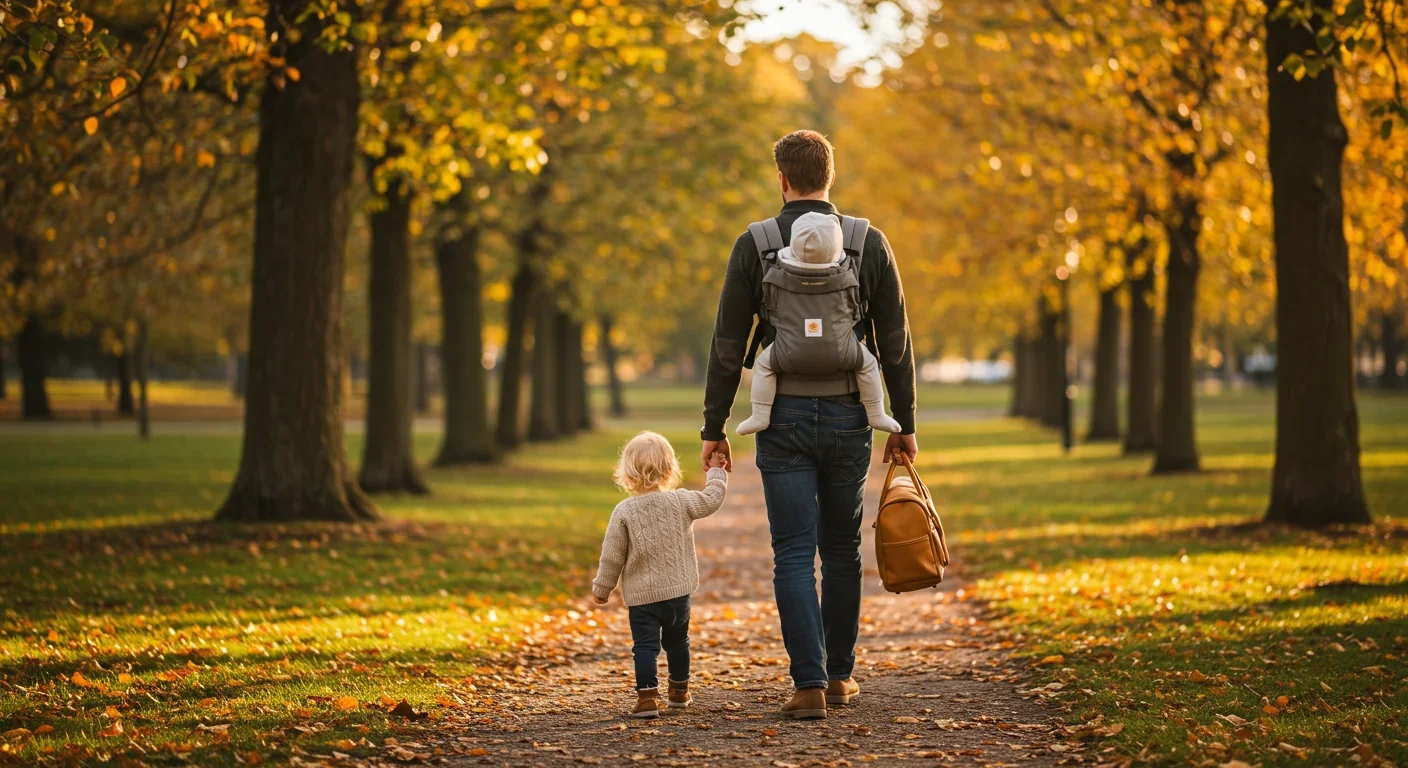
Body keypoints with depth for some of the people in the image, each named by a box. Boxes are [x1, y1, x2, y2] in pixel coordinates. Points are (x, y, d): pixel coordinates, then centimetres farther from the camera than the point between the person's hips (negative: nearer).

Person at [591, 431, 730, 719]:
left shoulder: (624, 512, -10)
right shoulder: (682, 502, -7)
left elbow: (612, 556, -7)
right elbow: (712, 499, 6)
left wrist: (602, 588, 6)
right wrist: (716, 472, 24)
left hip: (641, 596, -3)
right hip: (678, 590, 3)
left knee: (645, 646, -2)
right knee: (677, 642, 20)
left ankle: (647, 696, -15)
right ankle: (679, 691, 35)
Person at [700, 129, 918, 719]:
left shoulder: (754, 245, -2)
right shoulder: (869, 243, 1)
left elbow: (728, 345, -2)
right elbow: (895, 342, 3)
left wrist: (714, 427, 5)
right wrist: (904, 424, 11)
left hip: (784, 417, -2)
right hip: (848, 416, 2)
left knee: (794, 555, -1)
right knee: (842, 550, 15)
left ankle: (810, 684, -9)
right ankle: (840, 675, 22)